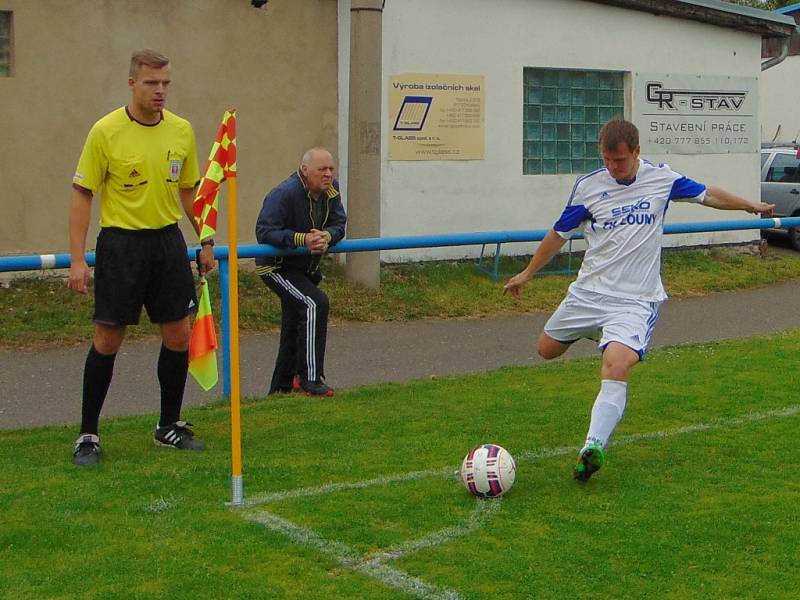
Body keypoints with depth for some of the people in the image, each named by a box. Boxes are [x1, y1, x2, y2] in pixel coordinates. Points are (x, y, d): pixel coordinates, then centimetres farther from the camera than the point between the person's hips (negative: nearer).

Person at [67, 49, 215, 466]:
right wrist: (78, 260, -13)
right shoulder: (106, 131, -10)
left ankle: (170, 425, 23)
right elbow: (82, 195, -7)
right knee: (108, 339, -1)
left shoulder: (182, 130, 4)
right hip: (120, 242, -4)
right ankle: (87, 435, 11)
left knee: (178, 334, 6)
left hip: (167, 241, 5)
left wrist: (206, 243, 14)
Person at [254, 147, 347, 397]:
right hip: (276, 267, -8)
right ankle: (310, 378, -20)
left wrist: (326, 236, -28)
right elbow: (264, 231, -30)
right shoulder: (284, 194, -25)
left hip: (305, 268, 8)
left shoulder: (331, 190, -3)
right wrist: (302, 239, -37)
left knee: (294, 329, 13)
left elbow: (339, 224, -4)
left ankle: (281, 388, 27)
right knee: (316, 303, -26)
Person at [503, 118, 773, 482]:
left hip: (634, 300, -3)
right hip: (588, 291, 3)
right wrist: (527, 273, 18)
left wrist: (750, 206, 27)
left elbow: (707, 195, 16)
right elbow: (560, 233, 11)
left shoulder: (661, 179, -2)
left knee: (617, 368, -25)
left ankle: (593, 447, -30)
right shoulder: (588, 185, -1)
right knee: (547, 349, 12)